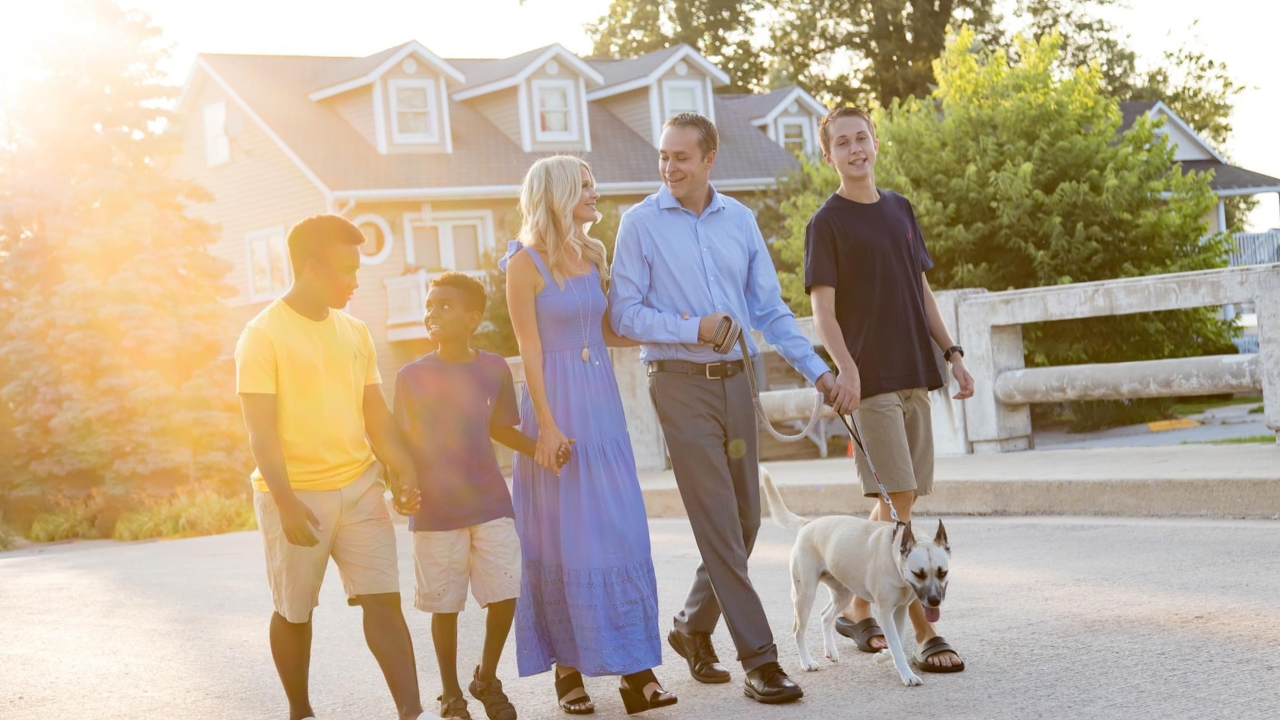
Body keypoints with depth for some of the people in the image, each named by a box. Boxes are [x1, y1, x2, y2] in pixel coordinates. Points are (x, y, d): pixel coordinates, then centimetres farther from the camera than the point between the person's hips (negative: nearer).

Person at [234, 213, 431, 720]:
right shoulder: (263, 335, -9)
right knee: (294, 612, 10)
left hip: (359, 488, 4)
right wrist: (287, 503, -23)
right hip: (295, 495, -4)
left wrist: (405, 474, -3)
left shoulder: (355, 333, 9)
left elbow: (376, 415, 12)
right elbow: (261, 431, -14)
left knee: (384, 600, -5)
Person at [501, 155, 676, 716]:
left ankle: (633, 667, 3)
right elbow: (530, 350, -9)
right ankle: (568, 668, 8)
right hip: (557, 401, -6)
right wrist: (546, 426, -14)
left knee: (622, 530, 1)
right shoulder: (525, 262, -5)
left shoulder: (594, 252, 13)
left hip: (602, 401, 6)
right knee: (564, 533, -1)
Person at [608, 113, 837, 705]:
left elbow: (770, 309, 11)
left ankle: (694, 629, 29)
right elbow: (625, 312, -5)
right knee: (719, 526, -7)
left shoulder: (740, 220, 9)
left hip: (735, 380, 5)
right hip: (681, 384, -5)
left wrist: (817, 370, 2)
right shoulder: (641, 223, -3)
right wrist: (694, 329, -15)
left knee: (745, 520, 10)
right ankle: (758, 657, -4)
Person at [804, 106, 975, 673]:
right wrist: (846, 368, -23)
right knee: (897, 502, -11)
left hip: (913, 376, 7)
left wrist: (951, 352, 13)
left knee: (895, 503, 9)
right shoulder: (827, 223, -3)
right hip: (870, 381, -6)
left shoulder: (900, 209, 15)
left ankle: (858, 610, 22)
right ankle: (924, 634, -11)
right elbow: (823, 308, -10)